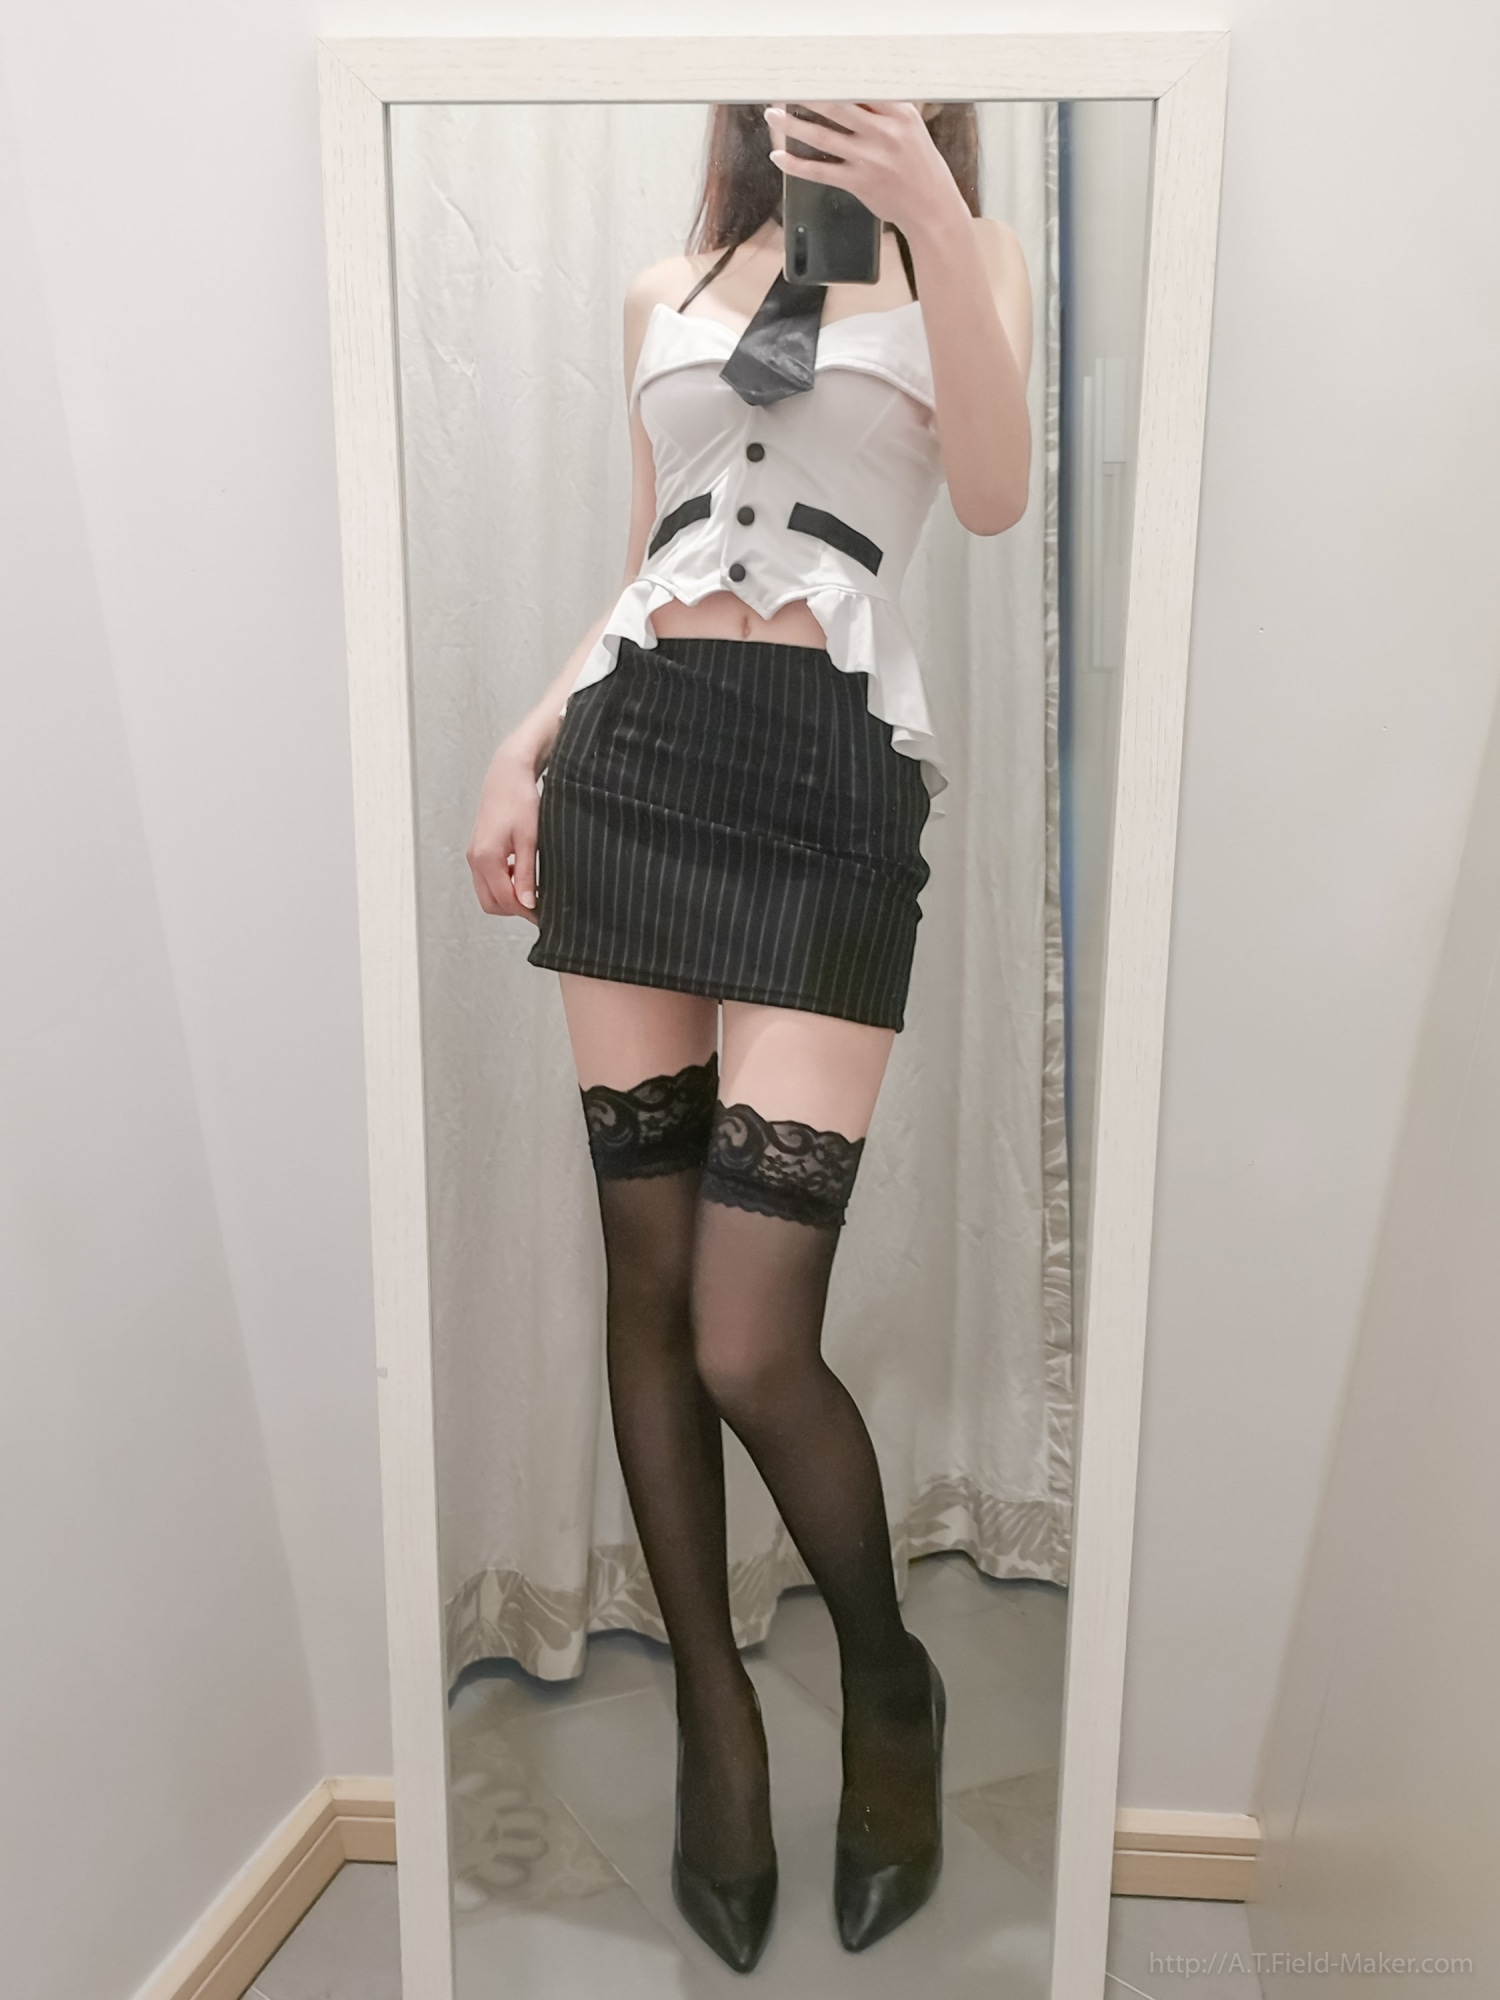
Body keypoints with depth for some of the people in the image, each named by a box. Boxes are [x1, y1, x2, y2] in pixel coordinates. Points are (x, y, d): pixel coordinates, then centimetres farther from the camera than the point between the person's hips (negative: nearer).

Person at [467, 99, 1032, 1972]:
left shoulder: (965, 257, 15)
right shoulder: (666, 288, 22)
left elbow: (992, 496, -6)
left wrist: (932, 213, -11)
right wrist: (525, 744, 10)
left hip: (831, 786, -4)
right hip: (630, 767, 4)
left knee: (753, 1342, -11)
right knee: (646, 1282, 4)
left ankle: (888, 1686, 20)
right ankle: (715, 1712, 25)